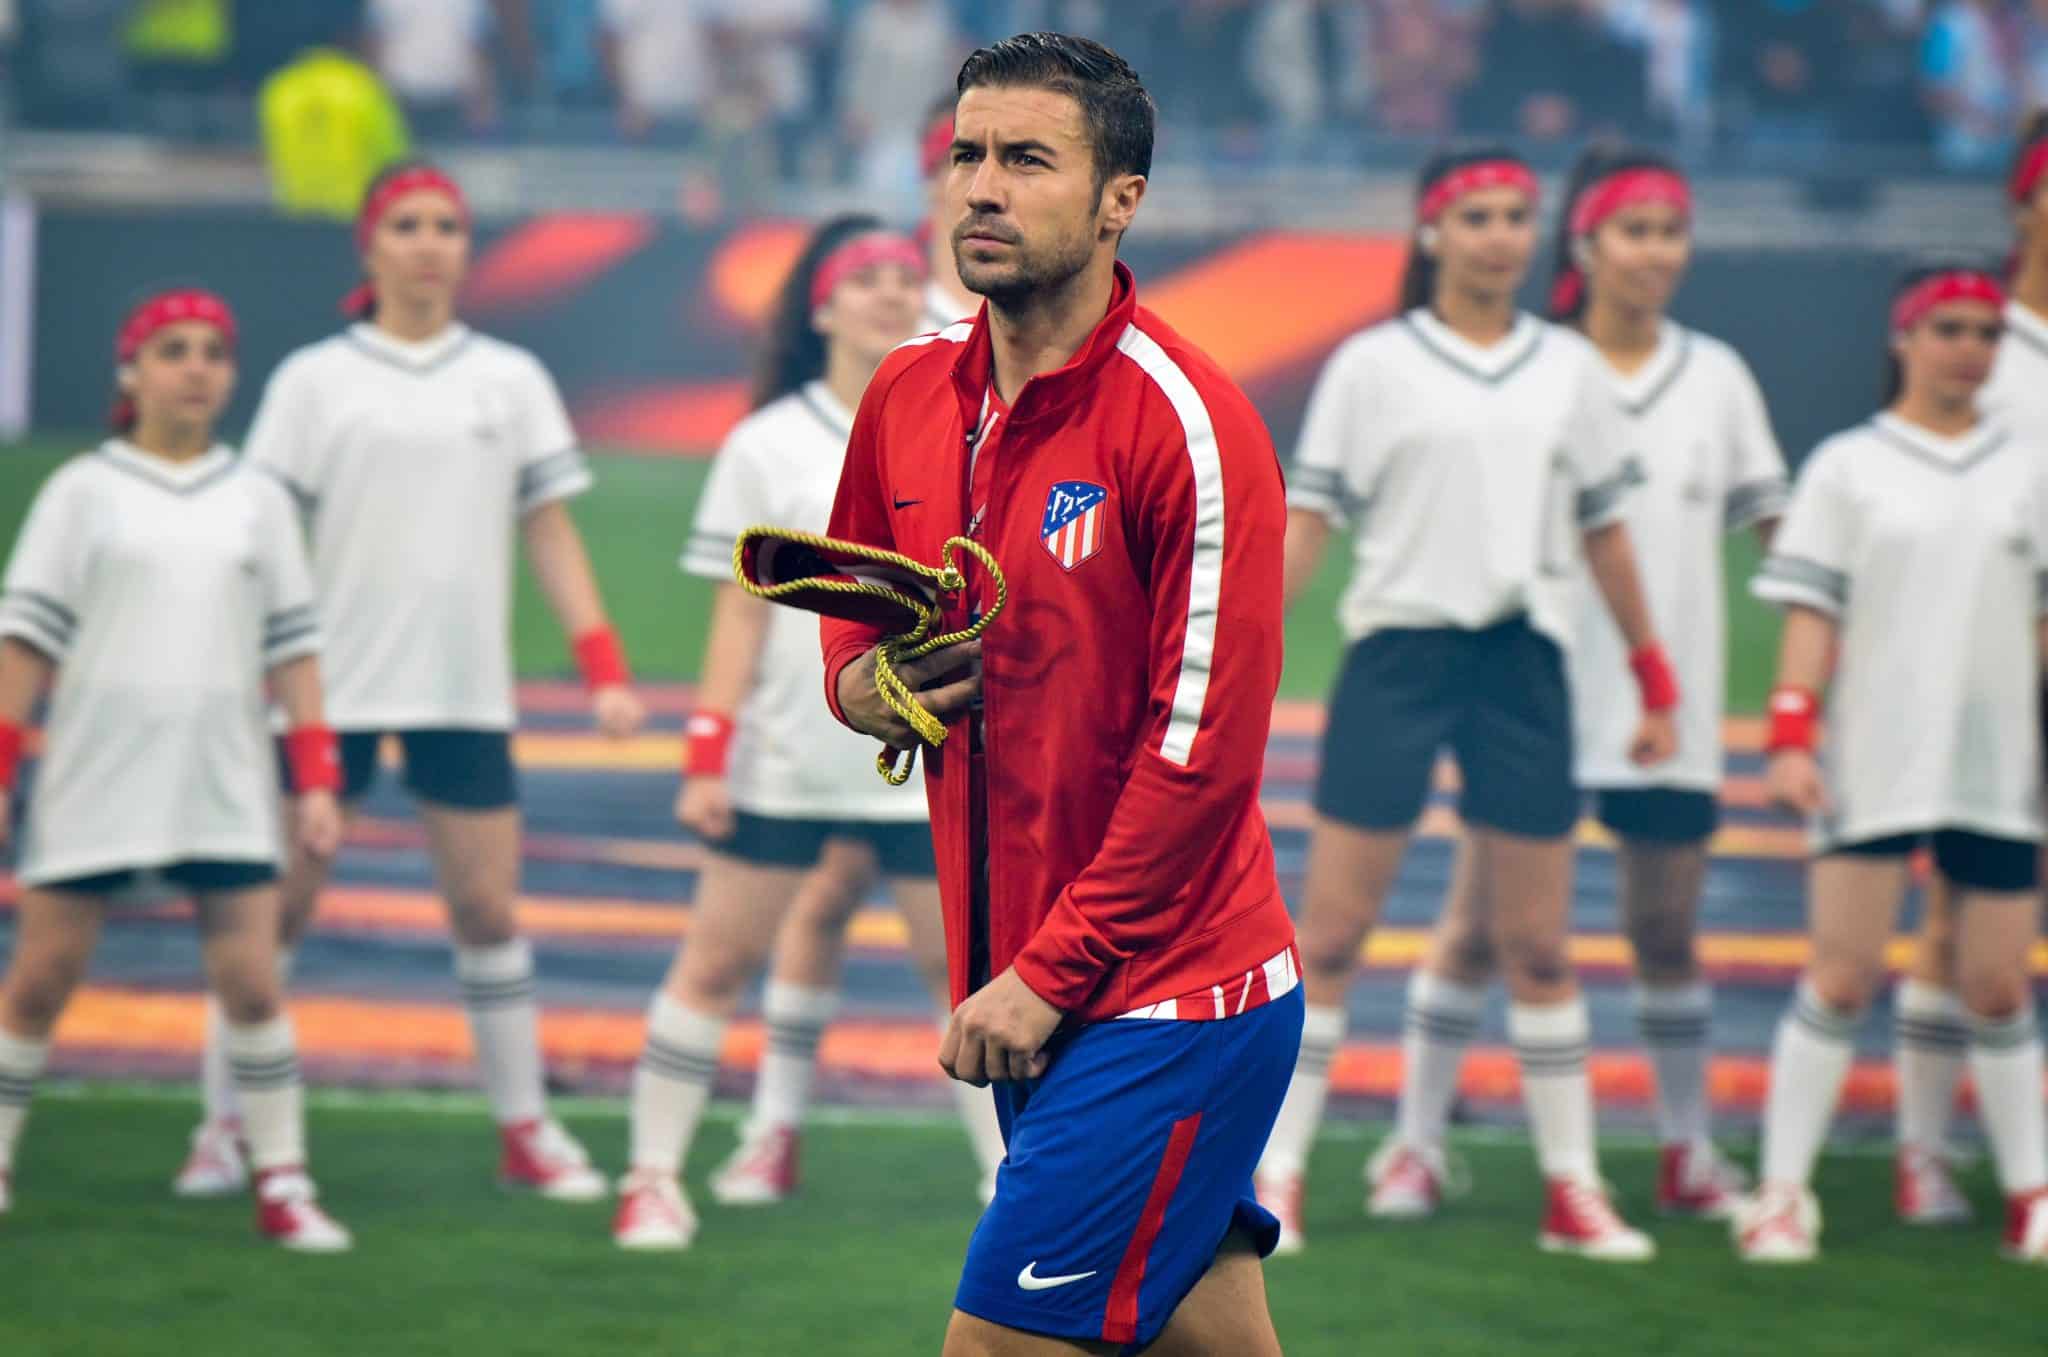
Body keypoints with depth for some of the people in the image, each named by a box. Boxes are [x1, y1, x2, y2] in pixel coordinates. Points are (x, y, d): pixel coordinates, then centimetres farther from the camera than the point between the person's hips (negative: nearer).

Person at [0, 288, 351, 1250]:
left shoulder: (258, 502, 9)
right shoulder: (82, 493, 2)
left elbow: (291, 647, 9)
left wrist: (317, 782, 3)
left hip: (224, 790, 2)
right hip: (93, 788, -2)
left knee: (250, 982, -5)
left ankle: (283, 1187, 2)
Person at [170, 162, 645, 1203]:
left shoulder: (511, 380, 8)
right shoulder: (314, 382, 2)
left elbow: (549, 531, 9)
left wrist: (603, 664, 1)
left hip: (465, 689, 2)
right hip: (330, 688, -2)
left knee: (488, 910, 1)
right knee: (273, 908, -1)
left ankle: (525, 1128, 10)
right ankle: (223, 1126, 7)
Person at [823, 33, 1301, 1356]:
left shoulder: (1187, 424, -15)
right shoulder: (910, 395, 7)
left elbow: (1204, 750, -18)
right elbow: (855, 614, 24)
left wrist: (1051, 977, -16)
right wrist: (870, 688, -1)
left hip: (1165, 1006, -7)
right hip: (1029, 1002, 7)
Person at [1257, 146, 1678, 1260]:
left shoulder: (1570, 369, 9)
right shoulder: (1372, 366, 1)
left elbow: (1603, 530, 15)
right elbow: (1308, 517, 0)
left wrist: (1654, 677, 15)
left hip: (1524, 663, 2)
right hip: (1397, 650, -2)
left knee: (1535, 943, 4)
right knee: (1331, 930, -3)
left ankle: (1572, 1187, 9)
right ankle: (1275, 1173, 2)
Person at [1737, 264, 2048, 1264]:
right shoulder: (1847, 469, 3)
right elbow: (1811, 611, 0)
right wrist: (1791, 737, -9)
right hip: (1874, 767, -2)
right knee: (1842, 975, -6)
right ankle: (1781, 1194, -2)